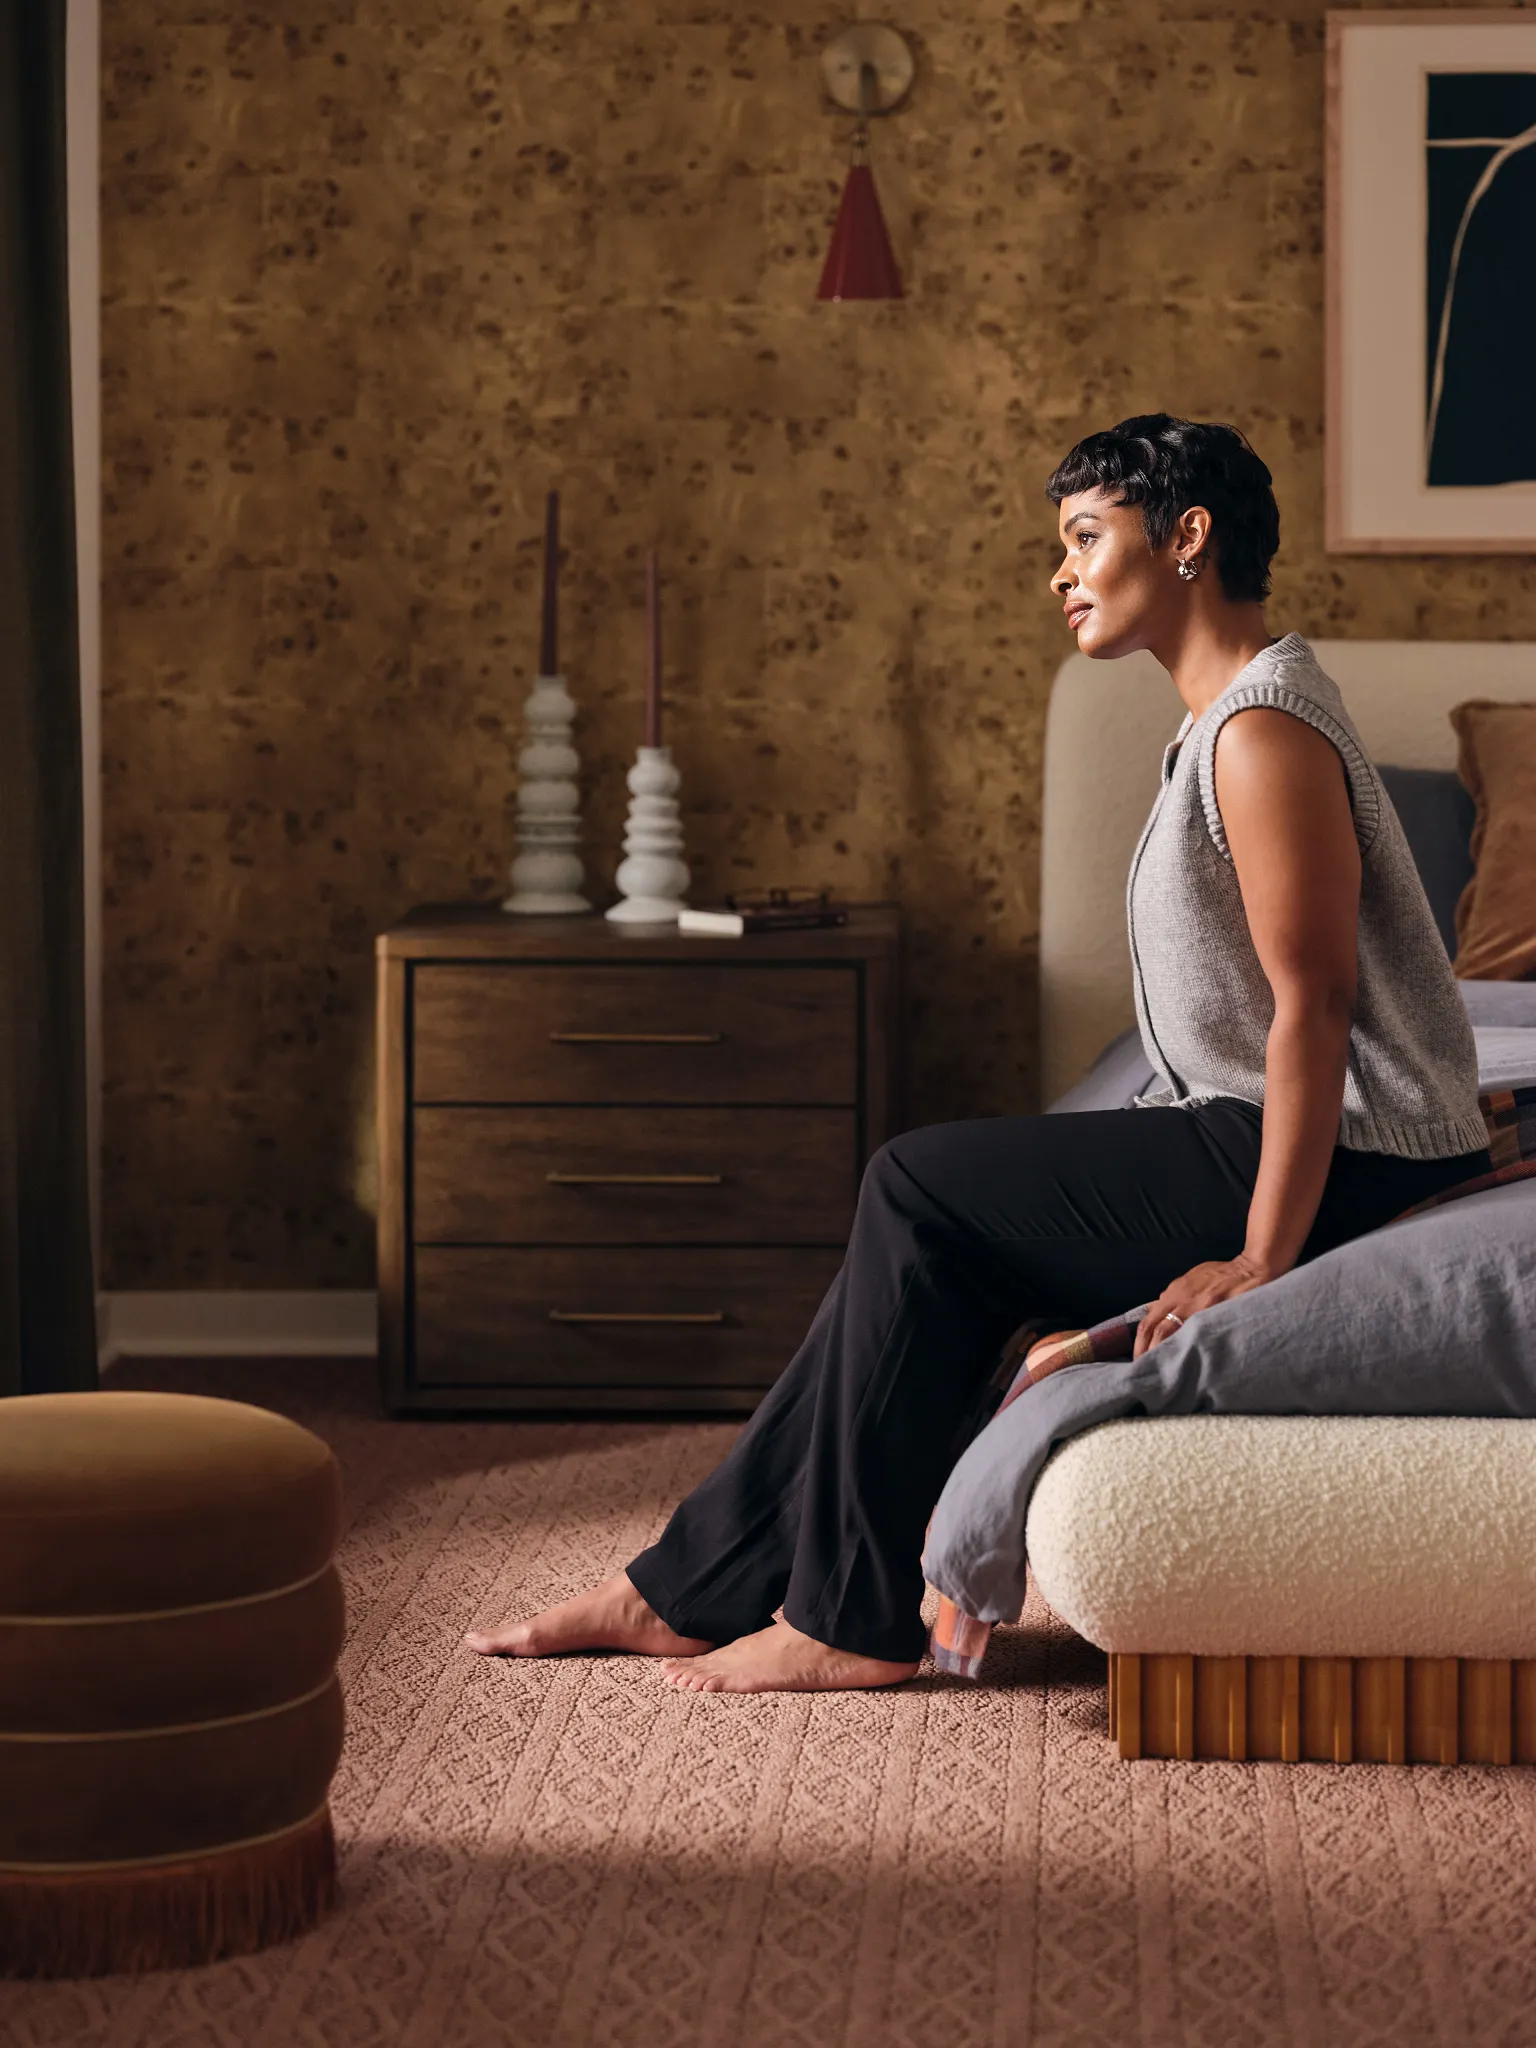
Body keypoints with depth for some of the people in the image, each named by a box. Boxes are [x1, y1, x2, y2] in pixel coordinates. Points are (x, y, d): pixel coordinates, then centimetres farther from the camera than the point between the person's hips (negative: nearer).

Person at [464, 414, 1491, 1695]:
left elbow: (1314, 1004, -22)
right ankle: (699, 1586, 7)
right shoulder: (1233, 717, 16)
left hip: (1337, 1165, -10)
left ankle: (853, 1616, -2)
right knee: (928, 1214, 4)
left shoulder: (1265, 731, -17)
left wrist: (1261, 1260, -24)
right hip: (1278, 1141, 10)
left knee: (923, 1192, -9)